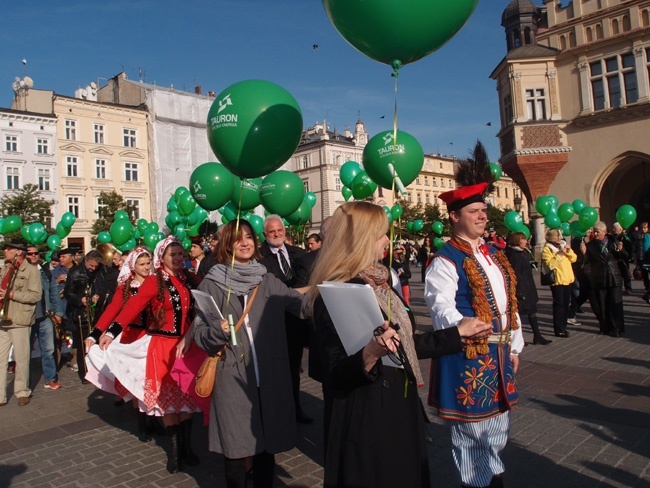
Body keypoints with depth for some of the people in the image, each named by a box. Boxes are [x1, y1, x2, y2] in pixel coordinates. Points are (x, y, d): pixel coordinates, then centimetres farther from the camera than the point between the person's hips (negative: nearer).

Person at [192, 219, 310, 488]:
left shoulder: (268, 280, 5)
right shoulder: (212, 283, -2)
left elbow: (304, 304, 2)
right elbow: (200, 332, -2)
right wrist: (218, 331, -22)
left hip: (270, 376, 2)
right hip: (232, 377, -2)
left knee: (267, 441, 15)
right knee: (236, 446, 8)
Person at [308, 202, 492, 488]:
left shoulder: (378, 281, 6)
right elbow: (335, 373, -21)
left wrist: (459, 332, 17)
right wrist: (369, 354, -40)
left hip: (402, 409, 9)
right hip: (367, 419, -8)